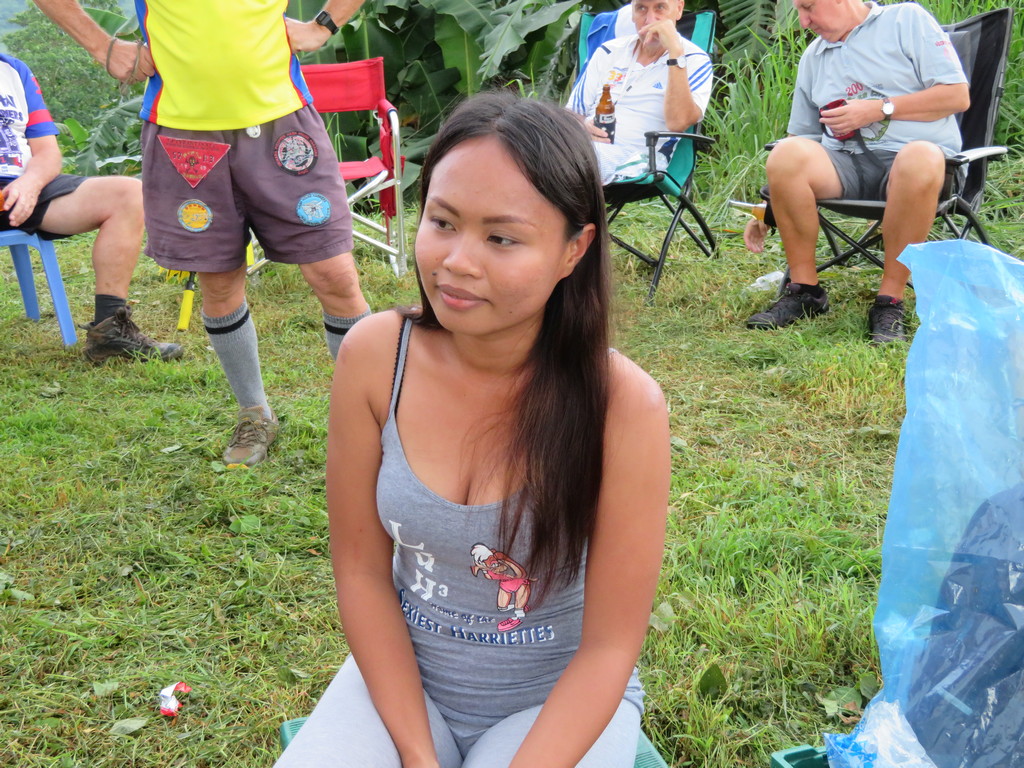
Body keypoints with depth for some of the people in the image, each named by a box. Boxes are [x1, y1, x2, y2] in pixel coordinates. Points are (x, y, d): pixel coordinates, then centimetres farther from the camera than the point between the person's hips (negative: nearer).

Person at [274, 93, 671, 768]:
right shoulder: (374, 357, -13)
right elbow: (362, 569, -6)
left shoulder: (621, 403, -22)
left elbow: (609, 646, -15)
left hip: (561, 700, -2)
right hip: (400, 674, 3)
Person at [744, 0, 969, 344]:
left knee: (920, 159, -40)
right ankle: (804, 289, -14)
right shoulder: (813, 57, 22)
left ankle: (890, 300, -27)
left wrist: (880, 109, -8)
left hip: (913, 153, -3)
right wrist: (767, 210, 14)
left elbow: (958, 96, 0)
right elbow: (801, 139, 23)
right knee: (785, 154, -26)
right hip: (848, 164, 4)